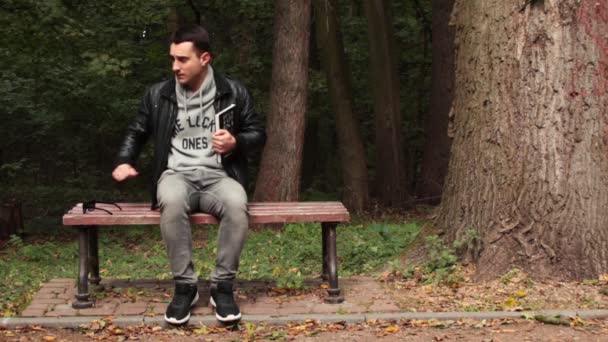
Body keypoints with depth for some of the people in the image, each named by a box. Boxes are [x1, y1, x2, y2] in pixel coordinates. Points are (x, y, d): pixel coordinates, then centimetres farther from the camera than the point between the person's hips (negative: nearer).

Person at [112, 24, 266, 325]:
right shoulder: (157, 95, 6)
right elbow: (136, 132, 20)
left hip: (218, 176, 0)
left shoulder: (234, 92, 3)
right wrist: (124, 161, 2)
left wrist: (236, 143, -11)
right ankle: (184, 286, -23)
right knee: (172, 202, -38)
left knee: (236, 204, -38)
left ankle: (223, 286, -21)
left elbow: (258, 134, 10)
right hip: (176, 175, 1)